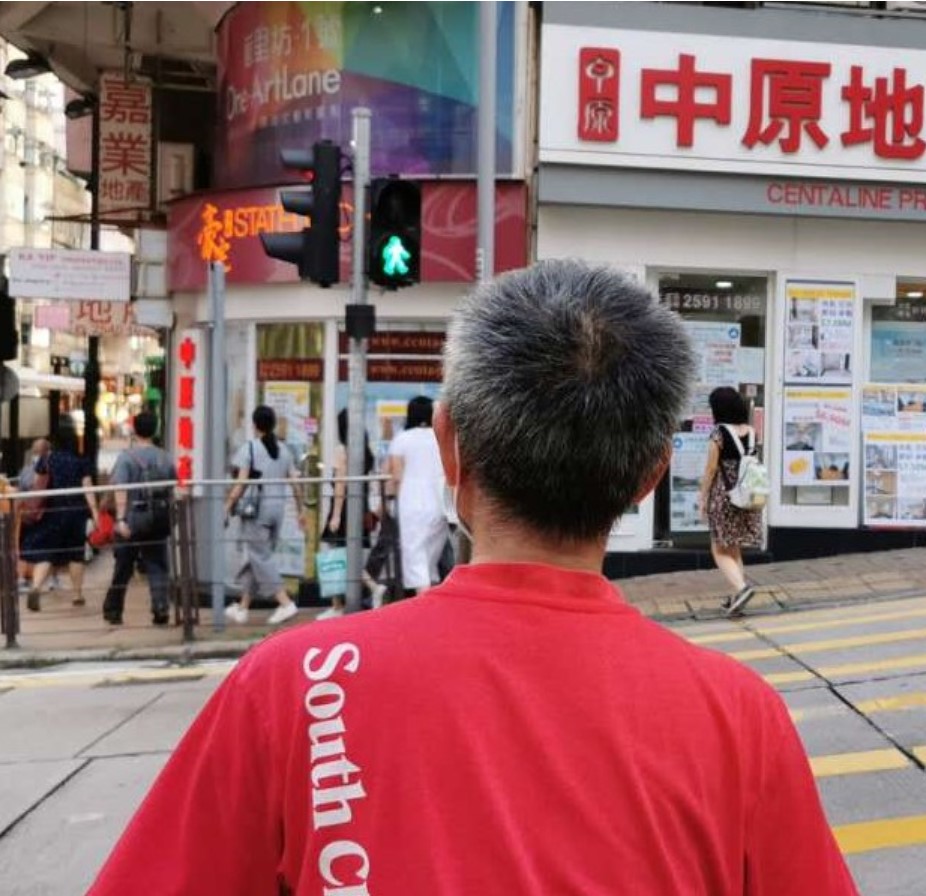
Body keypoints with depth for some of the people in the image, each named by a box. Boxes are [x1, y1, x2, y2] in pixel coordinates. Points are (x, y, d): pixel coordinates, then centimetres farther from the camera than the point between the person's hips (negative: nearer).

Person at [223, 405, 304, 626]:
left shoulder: (249, 448, -6)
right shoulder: (283, 449, 9)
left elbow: (241, 483, -12)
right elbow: (295, 483, 8)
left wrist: (228, 507, -4)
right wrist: (300, 510, 16)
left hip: (256, 508, -6)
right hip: (278, 508, 6)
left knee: (260, 557, -1)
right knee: (257, 557, 13)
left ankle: (285, 602, -11)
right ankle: (243, 607, 20)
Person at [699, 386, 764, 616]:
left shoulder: (719, 434, -13)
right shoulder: (751, 432, 3)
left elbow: (710, 470, -11)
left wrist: (703, 499, -3)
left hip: (724, 496, -6)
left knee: (721, 550, 3)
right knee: (735, 549, 17)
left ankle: (741, 586, -18)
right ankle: (736, 597, 18)